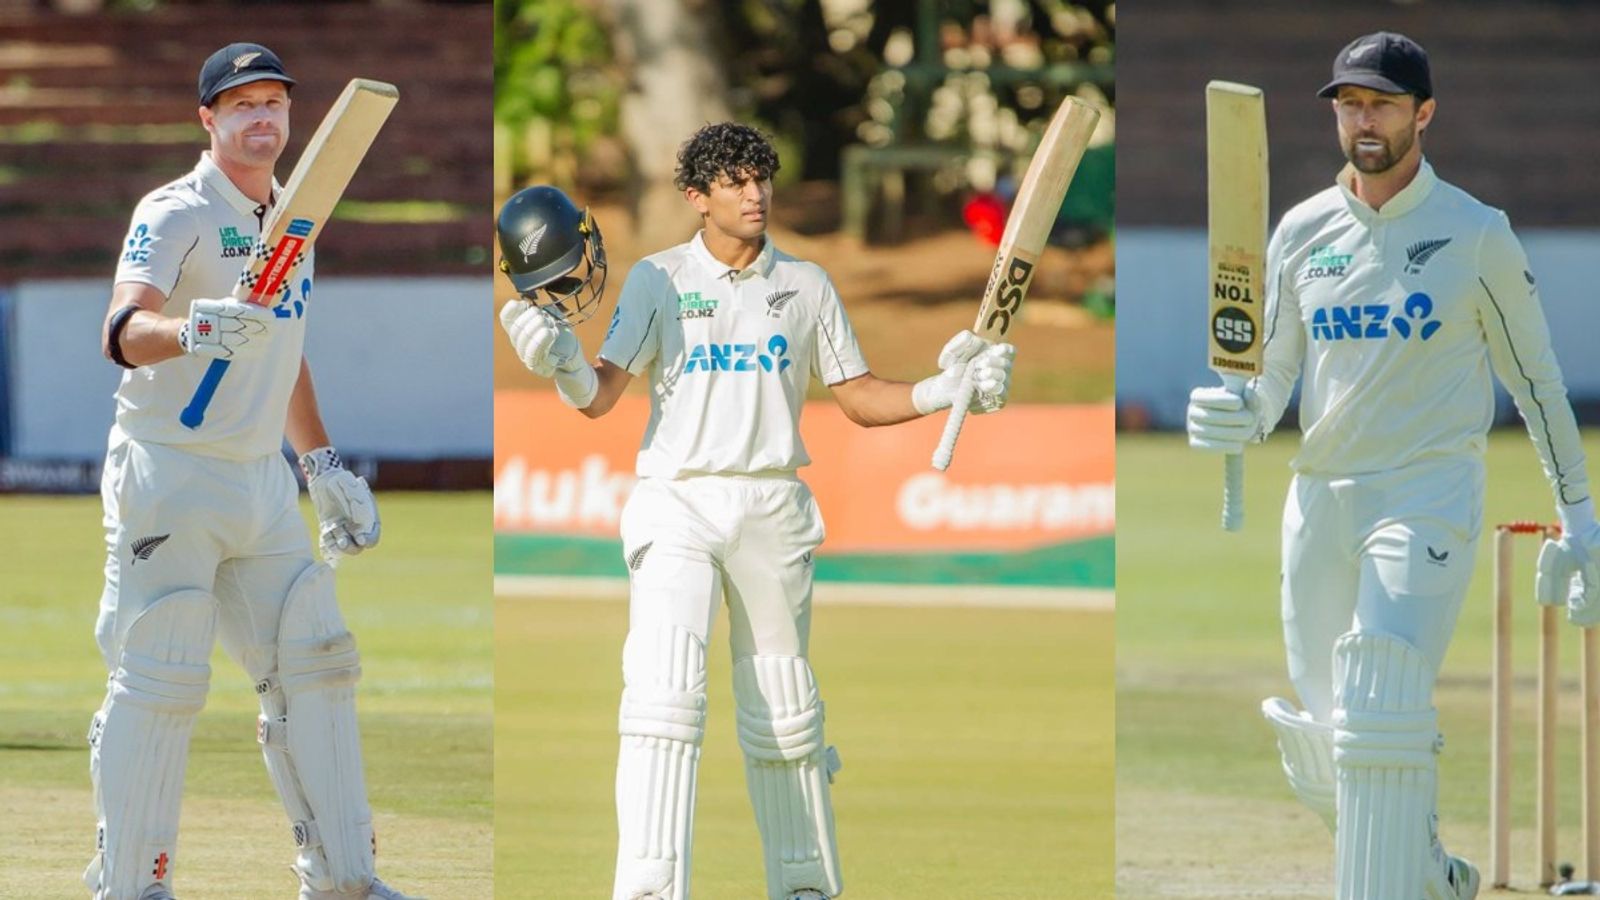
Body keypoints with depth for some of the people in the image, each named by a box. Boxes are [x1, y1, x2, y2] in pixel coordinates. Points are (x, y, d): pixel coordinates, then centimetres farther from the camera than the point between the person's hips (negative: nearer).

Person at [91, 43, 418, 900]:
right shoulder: (174, 214, -12)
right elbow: (122, 330, -28)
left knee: (313, 664, 7)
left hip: (264, 482, 8)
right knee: (157, 682, -9)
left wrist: (322, 464, 24)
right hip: (169, 477, -8)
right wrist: (191, 332, -48)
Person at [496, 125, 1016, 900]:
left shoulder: (806, 285, 10)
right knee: (662, 694, -18)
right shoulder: (658, 280, 3)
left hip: (772, 511, 3)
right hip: (677, 504, -2)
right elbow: (598, 398, -5)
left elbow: (861, 400, 11)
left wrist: (943, 391, -6)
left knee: (784, 715, 8)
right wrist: (561, 360, -26)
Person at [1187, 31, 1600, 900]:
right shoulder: (1302, 232, 8)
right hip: (1319, 498, 5)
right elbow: (1274, 371, 8)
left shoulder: (1476, 235, -2)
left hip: (1429, 498, -5)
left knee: (1378, 721, -22)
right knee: (1319, 754, 8)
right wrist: (1239, 416, -16)